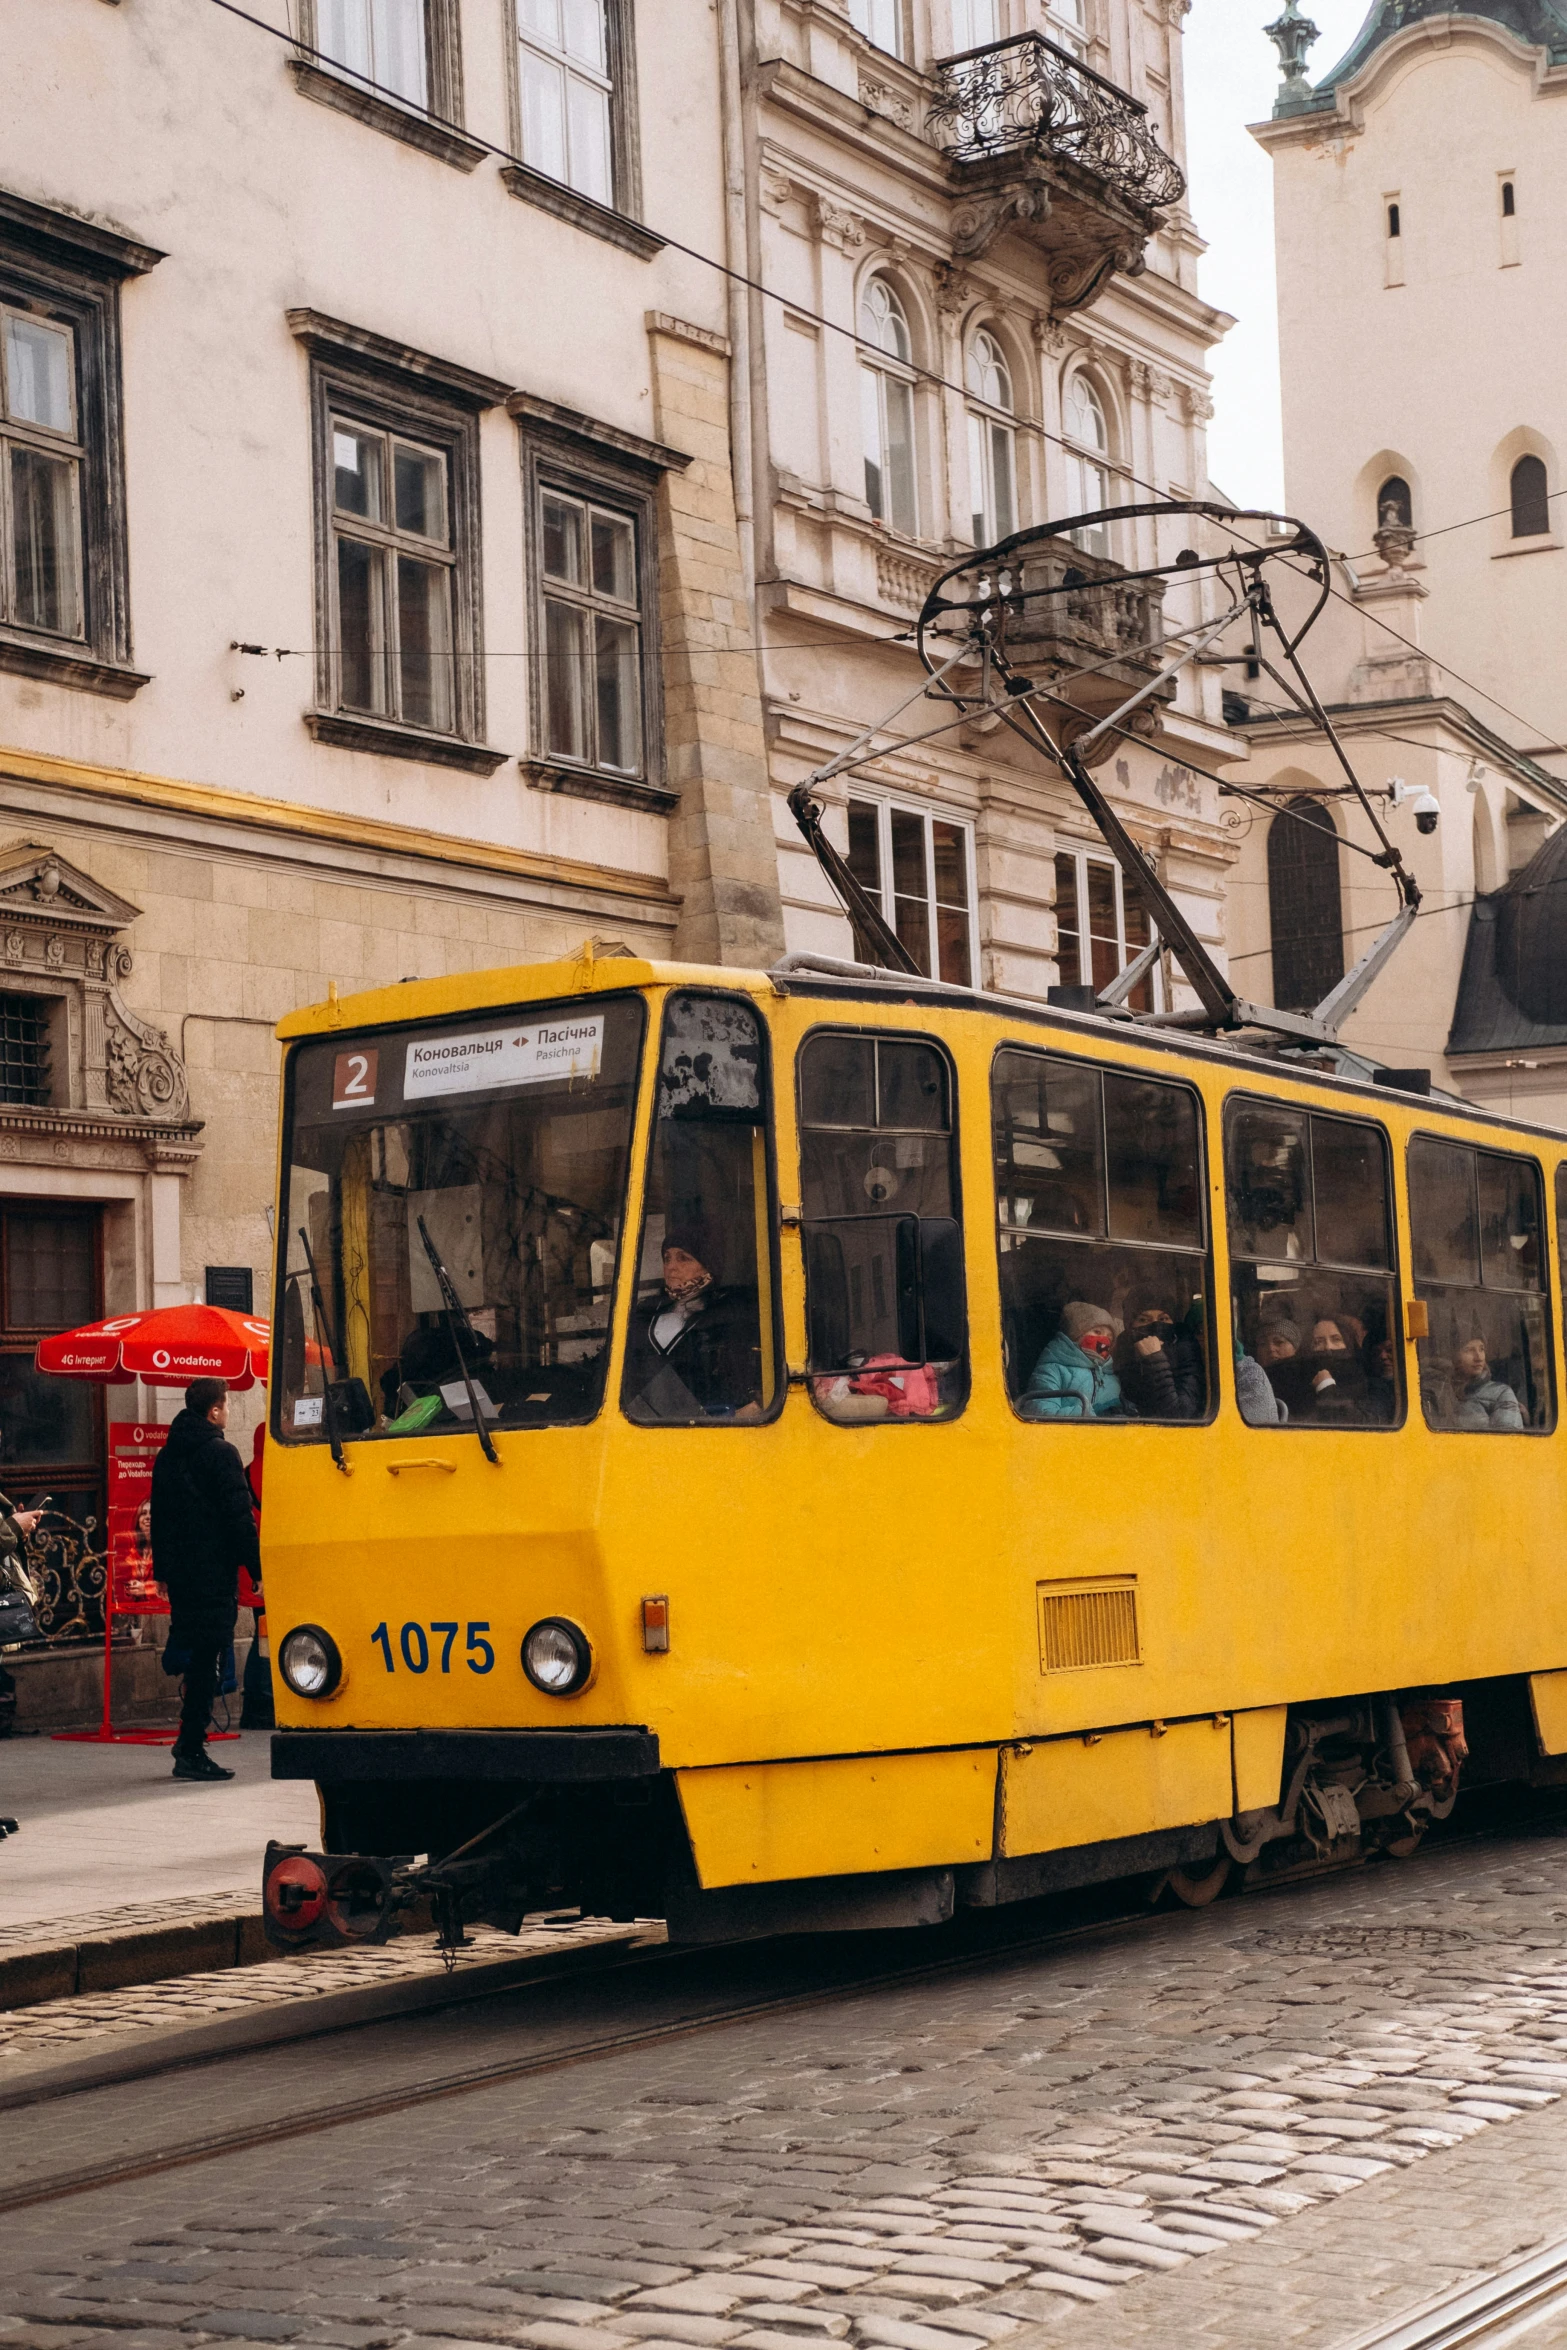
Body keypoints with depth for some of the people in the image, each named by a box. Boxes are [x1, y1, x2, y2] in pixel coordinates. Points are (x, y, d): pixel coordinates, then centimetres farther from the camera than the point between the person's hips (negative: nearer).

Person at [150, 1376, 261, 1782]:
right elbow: (239, 1518, -13)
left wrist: (162, 1569, 25)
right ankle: (191, 1750, -6)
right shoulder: (220, 1453, -10)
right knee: (206, 1657, -5)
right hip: (214, 1570, -8)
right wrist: (257, 1567, -9)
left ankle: (189, 1741, 20)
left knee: (192, 1652, 16)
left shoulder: (167, 1455, 14)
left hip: (179, 1570, 8)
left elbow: (158, 1516, 19)